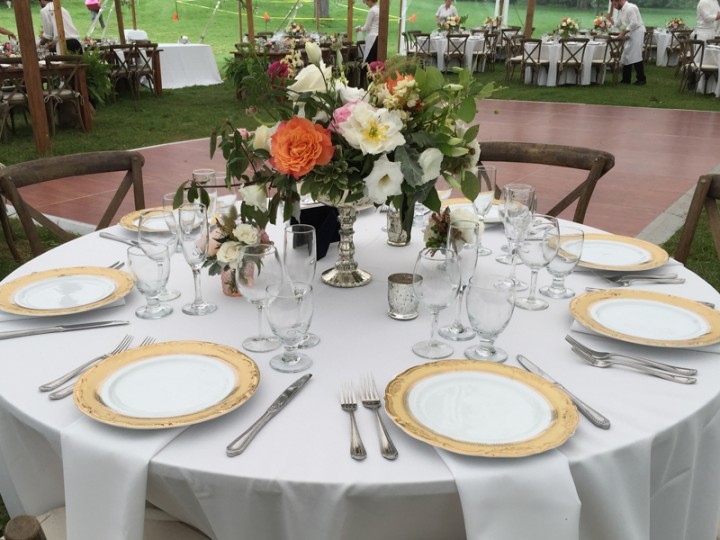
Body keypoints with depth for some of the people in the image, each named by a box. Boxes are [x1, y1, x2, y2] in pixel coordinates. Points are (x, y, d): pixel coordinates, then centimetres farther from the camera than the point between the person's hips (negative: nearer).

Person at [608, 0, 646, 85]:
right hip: (630, 34, 9)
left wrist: (623, 32, -20)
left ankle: (641, 79, -6)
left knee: (636, 56, -12)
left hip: (637, 33, -9)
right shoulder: (620, 10, 10)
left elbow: (634, 23, -25)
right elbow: (617, 23, 12)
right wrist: (609, 18, -3)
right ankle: (626, 79, 15)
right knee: (626, 56, 9)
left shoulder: (630, 8, -19)